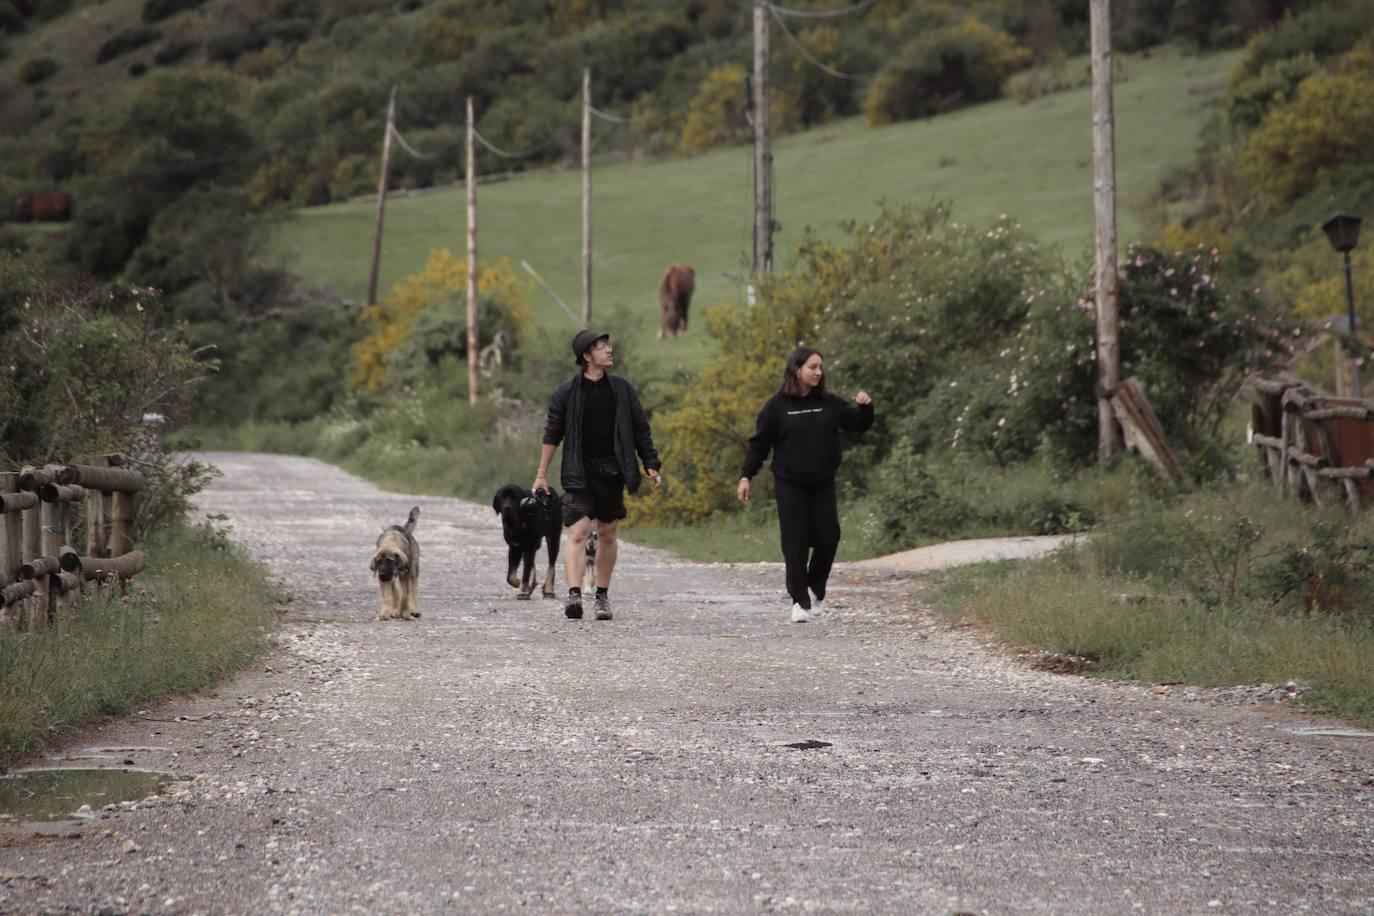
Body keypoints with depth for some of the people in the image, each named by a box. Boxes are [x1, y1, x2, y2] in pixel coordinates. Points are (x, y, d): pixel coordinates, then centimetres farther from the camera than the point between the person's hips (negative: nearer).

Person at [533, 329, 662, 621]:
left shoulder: (621, 389, 6)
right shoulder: (566, 393, -2)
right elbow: (552, 433, 3)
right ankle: (574, 594, -24)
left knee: (607, 534, 9)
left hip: (611, 473, 3)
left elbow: (640, 429, 12)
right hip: (579, 474, -3)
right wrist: (542, 474, 2)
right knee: (577, 533, -15)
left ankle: (602, 597, 18)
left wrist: (651, 465, 6)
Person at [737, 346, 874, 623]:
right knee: (795, 543, -4)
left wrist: (865, 407, -16)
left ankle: (816, 589, 24)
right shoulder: (777, 406, -4)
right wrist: (746, 477, -5)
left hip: (823, 485, 3)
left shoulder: (829, 403, 4)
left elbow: (859, 424, 6)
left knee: (827, 538, 0)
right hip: (789, 486, -3)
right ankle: (800, 602, 1)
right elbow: (759, 443, 0)